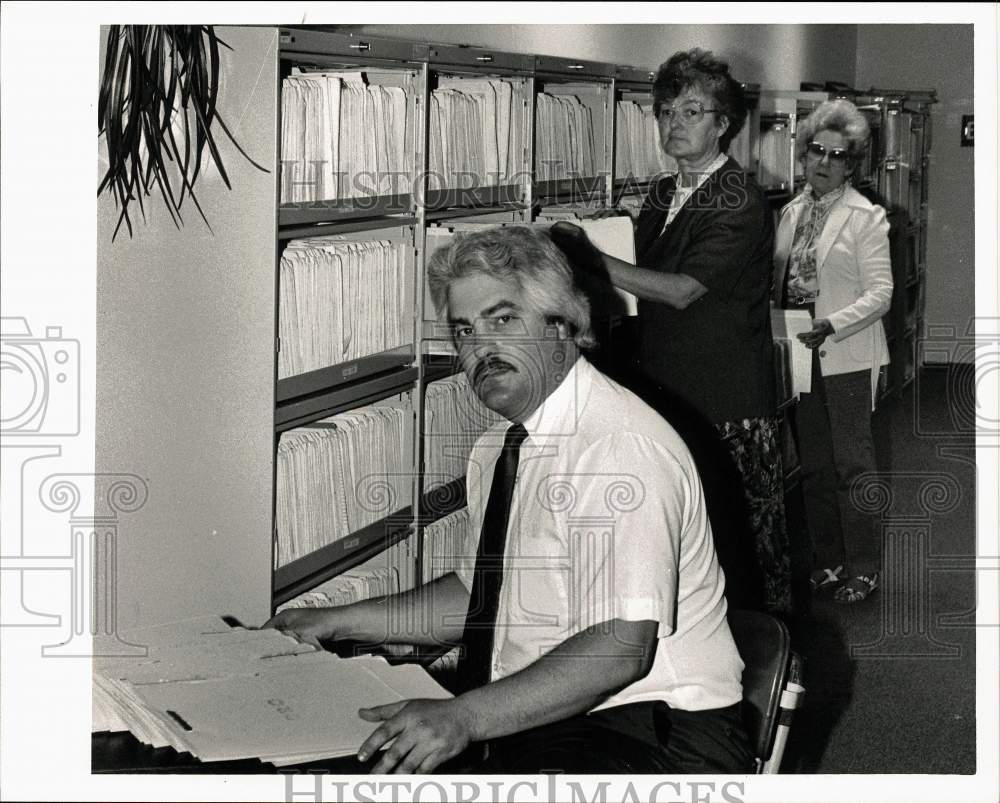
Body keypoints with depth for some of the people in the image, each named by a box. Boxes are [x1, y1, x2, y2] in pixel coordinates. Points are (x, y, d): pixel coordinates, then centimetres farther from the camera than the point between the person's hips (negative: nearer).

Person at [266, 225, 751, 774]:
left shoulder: (621, 445, -18)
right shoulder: (498, 448, 11)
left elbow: (622, 645, -26)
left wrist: (466, 716, -33)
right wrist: (340, 623, 17)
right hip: (520, 722, 8)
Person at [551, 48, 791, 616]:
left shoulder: (740, 203, -11)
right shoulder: (663, 196, 14)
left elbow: (681, 290, -19)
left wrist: (589, 257, -20)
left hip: (730, 403, -7)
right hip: (668, 391, 7)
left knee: (744, 533, -2)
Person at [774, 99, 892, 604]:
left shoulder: (866, 217, -7)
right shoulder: (791, 213, 11)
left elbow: (880, 292, -12)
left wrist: (832, 325, -23)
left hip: (846, 355, -6)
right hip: (798, 351, 6)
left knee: (852, 462, -3)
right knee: (812, 463, 12)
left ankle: (863, 567, 6)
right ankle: (828, 559, 23)